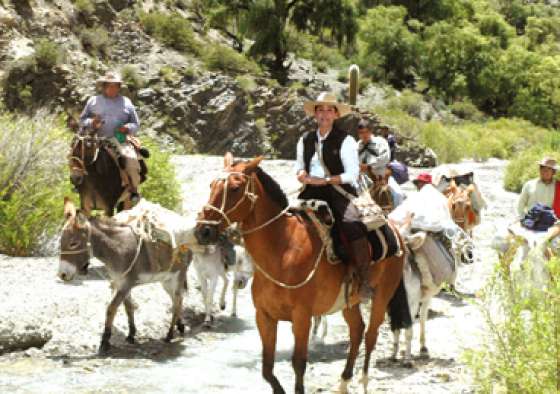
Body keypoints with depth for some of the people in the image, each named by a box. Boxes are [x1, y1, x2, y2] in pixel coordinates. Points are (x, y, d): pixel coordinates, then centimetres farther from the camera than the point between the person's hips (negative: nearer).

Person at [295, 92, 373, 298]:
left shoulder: (345, 140, -2)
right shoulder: (305, 140, 13)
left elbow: (352, 174, -7)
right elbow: (300, 167, 22)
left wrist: (324, 180, -16)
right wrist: (302, 175, -3)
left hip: (339, 190, -5)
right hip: (311, 191, 5)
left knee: (353, 225, -29)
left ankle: (364, 280, -24)